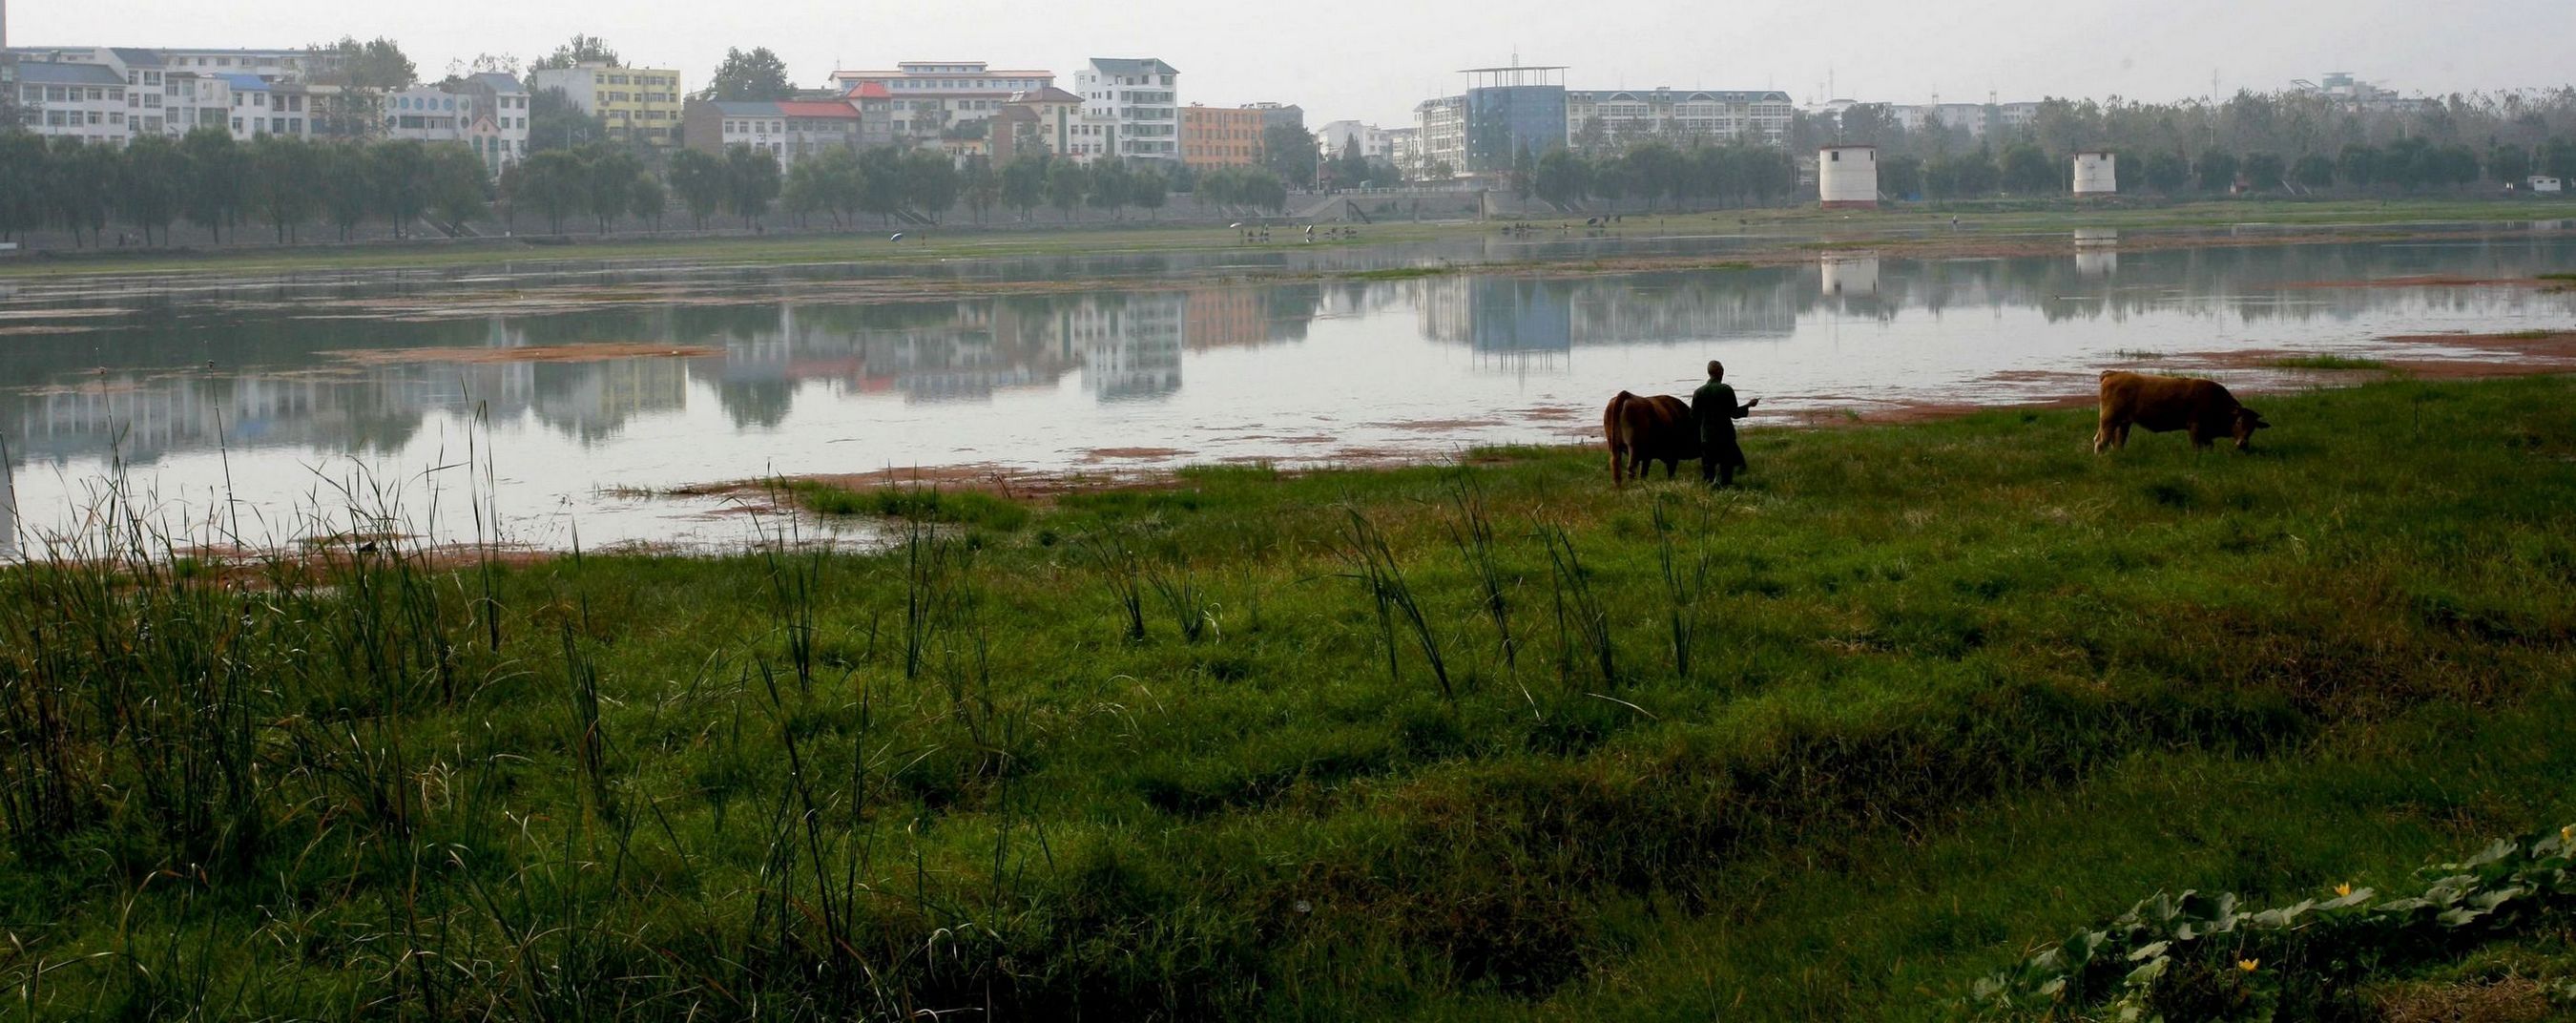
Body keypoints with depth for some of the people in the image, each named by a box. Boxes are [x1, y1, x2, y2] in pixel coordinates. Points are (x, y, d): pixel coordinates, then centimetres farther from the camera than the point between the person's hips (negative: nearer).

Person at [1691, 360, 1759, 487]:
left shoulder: (1698, 392, -1)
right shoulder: (1727, 390, -10)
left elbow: (1693, 417, 1)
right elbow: (1735, 413, -8)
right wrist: (1749, 406, 6)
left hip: (1706, 436, 3)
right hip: (1725, 435, -3)